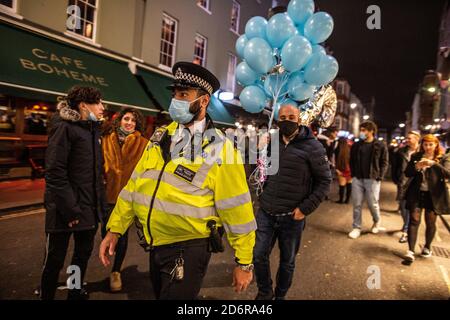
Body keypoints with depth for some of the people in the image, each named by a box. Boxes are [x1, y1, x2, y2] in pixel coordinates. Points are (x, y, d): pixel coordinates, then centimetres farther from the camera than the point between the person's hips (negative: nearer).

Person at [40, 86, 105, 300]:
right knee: (55, 259, 7)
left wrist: (100, 201, 9)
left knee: (84, 253, 19)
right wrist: (69, 209, -20)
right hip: (66, 210, -7)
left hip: (90, 207, 8)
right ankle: (46, 296, 27)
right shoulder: (64, 127, -11)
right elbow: (55, 172, -18)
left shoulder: (93, 129, 12)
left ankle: (76, 293, 37)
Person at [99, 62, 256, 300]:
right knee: (160, 294, 26)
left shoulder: (220, 149, -16)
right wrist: (115, 228, 6)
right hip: (156, 244, 7)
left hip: (189, 248, -6)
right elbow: (136, 184, 7)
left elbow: (236, 209, -14)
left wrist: (244, 262, -10)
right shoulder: (161, 137, 3)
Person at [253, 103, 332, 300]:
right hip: (266, 213, 4)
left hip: (292, 217, -3)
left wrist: (306, 208, -14)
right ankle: (264, 292, 34)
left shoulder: (312, 147, -10)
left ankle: (280, 295, 38)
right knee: (259, 256, 9)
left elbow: (325, 181, -7)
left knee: (287, 261, 14)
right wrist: (262, 197, 9)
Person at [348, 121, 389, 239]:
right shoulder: (356, 145, 7)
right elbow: (352, 161, 14)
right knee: (357, 204, 5)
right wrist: (353, 174, 4)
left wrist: (379, 177, -9)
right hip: (357, 179, 3)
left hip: (372, 179, -3)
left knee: (373, 204, 5)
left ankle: (377, 221, 34)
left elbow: (385, 163, -2)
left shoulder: (380, 146, -2)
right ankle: (356, 227, 15)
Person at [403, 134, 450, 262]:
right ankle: (411, 251, -6)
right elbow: (407, 173, 3)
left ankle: (427, 247, 30)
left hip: (433, 195, 0)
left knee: (430, 223, 9)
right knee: (414, 220, -6)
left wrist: (433, 163, -26)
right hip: (416, 193, 1)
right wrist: (417, 166, -17)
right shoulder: (416, 156, 6)